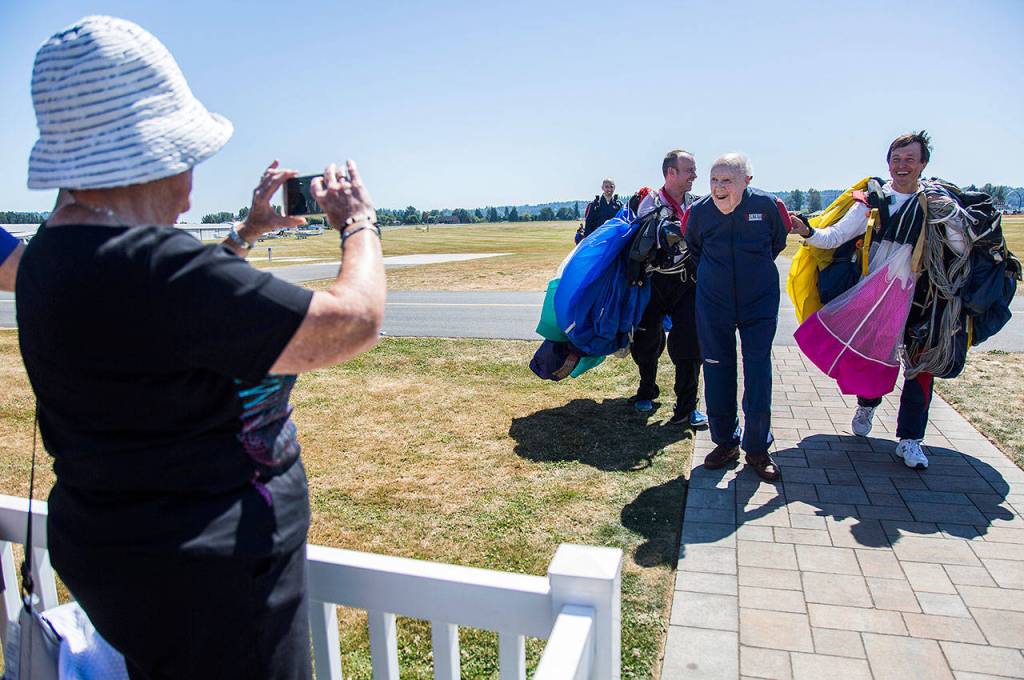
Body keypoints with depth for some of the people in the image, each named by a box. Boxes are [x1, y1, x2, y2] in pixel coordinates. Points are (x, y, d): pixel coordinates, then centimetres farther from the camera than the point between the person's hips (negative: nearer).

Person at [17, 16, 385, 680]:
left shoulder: (56, 249, 3)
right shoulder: (141, 264, -30)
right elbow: (353, 321, -29)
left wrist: (247, 233, 19)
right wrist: (360, 225, -11)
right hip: (201, 580, -10)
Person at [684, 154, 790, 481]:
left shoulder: (766, 205, -12)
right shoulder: (699, 211, -9)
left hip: (760, 302, -1)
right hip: (713, 303, 1)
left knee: (759, 377, -1)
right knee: (717, 374, 5)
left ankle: (757, 448, 16)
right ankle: (725, 442, 22)